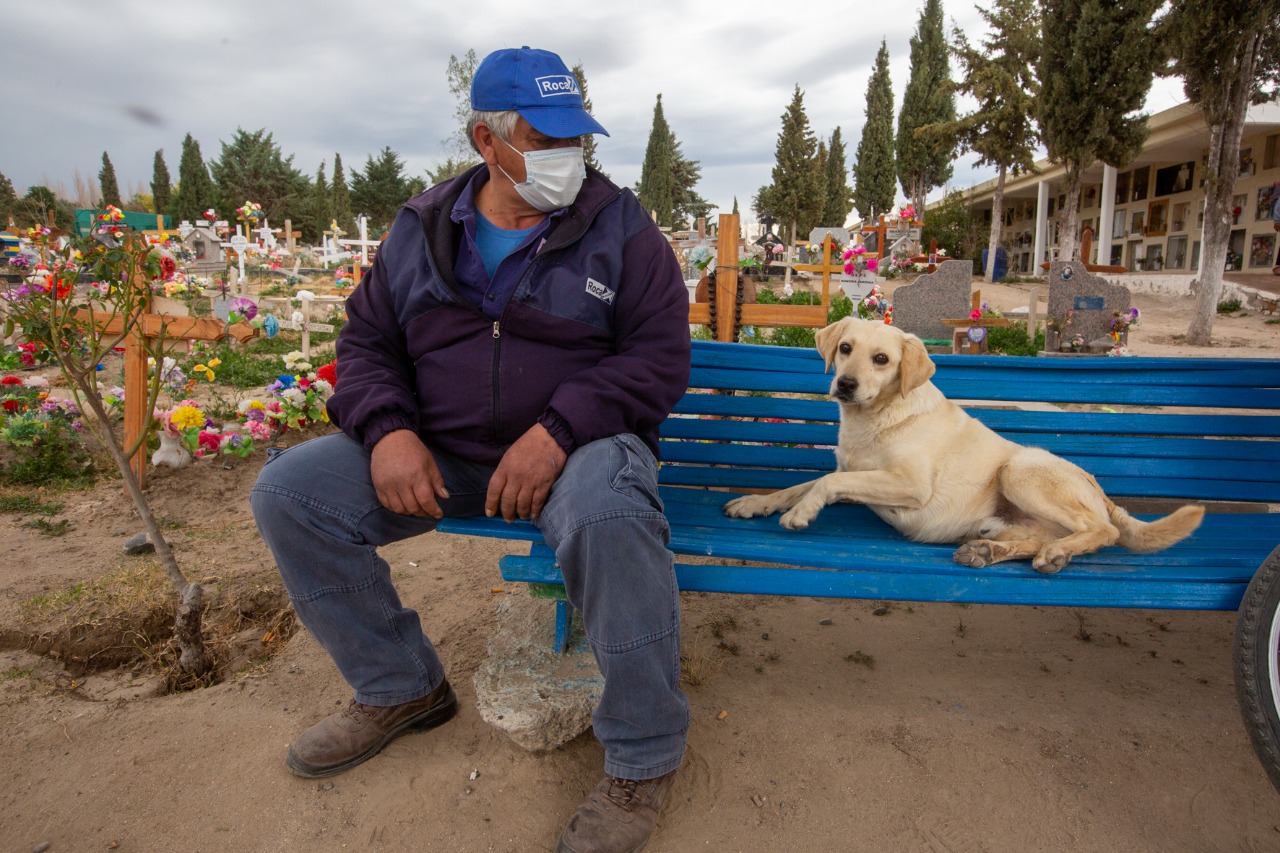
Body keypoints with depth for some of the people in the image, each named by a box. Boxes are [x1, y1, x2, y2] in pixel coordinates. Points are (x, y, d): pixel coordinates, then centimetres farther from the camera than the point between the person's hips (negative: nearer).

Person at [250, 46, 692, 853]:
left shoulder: (619, 226, -1)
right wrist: (387, 429, -10)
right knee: (287, 492, -7)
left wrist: (558, 430, -24)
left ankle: (645, 757, -13)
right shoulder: (421, 228, 9)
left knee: (610, 517, -39)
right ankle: (403, 687, 11)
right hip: (440, 450, 5)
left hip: (576, 444, -4)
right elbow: (367, 341, 12)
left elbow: (662, 355, -9)